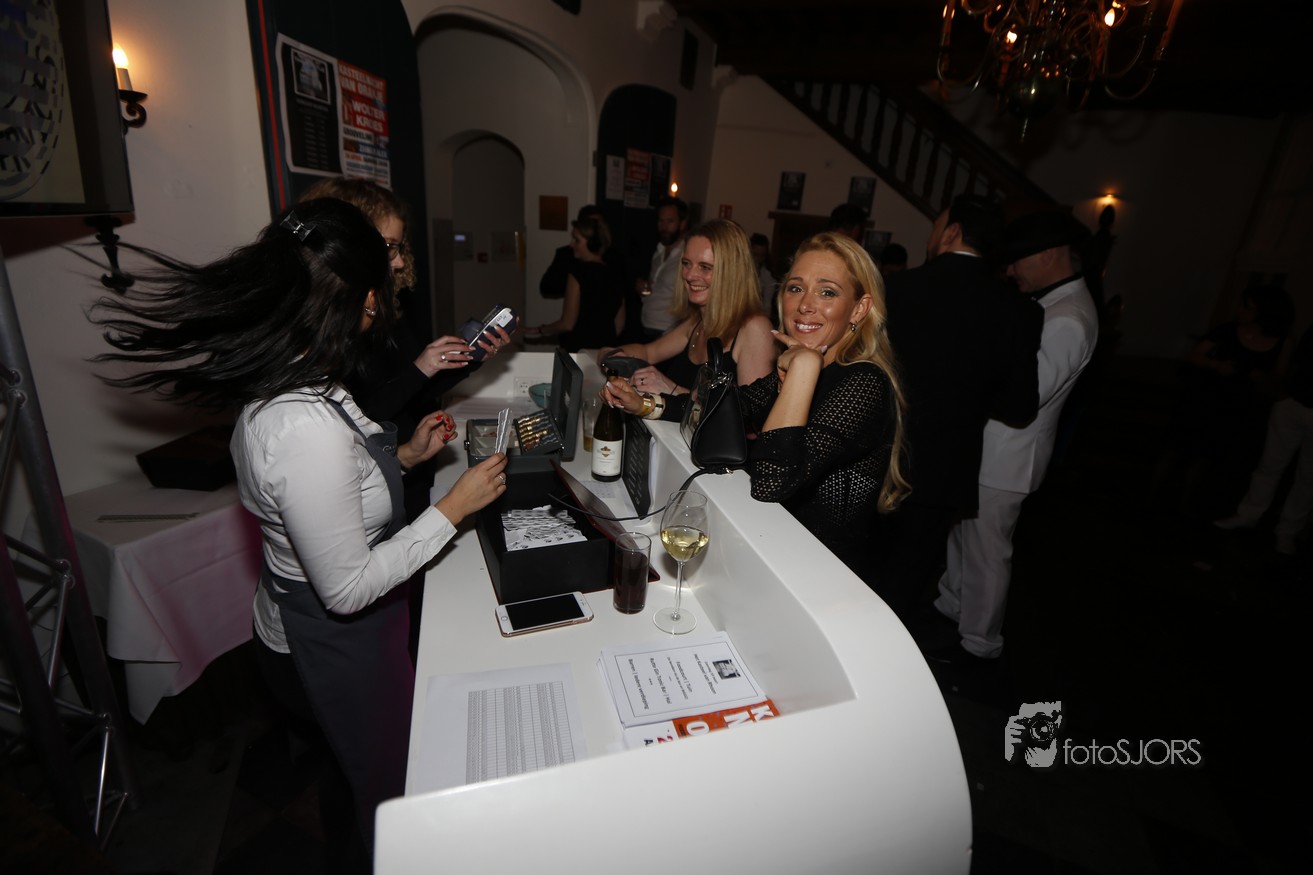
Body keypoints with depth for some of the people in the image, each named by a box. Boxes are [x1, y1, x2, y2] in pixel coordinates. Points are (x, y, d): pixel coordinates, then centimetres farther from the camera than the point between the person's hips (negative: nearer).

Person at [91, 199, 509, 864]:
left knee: (359, 770, 33)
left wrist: (404, 456, 3)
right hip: (338, 642, -9)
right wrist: (453, 508, -23)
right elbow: (348, 588, -29)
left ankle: (349, 836, 59)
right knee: (391, 788, 19)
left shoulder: (280, 386, -6)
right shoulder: (305, 426, -36)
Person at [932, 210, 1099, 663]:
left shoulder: (1067, 322, -23)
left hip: (1005, 457, -9)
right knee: (964, 532, 23)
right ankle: (950, 604, 43)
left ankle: (978, 641, 24)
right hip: (989, 447, 9)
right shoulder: (1052, 302, 8)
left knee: (986, 549, 5)